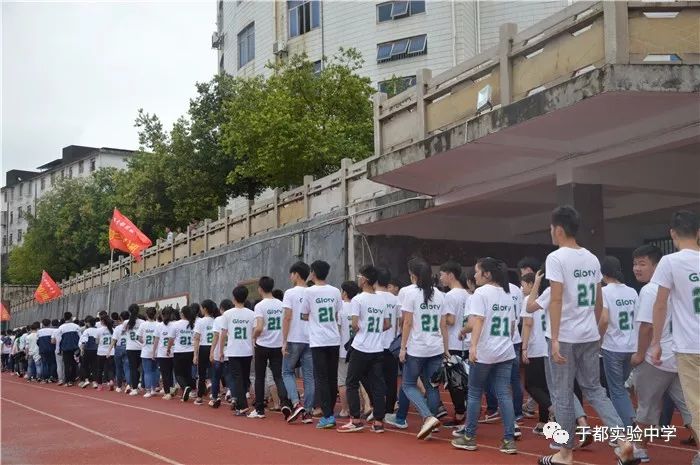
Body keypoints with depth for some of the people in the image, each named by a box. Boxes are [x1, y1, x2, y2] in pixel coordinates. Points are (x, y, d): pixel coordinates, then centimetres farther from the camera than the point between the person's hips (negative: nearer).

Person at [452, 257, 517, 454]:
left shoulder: (481, 292, -9)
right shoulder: (507, 294, 13)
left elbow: (477, 321, -20)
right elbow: (512, 324, 18)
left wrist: (468, 338, -19)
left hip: (484, 352, -6)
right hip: (505, 352, 6)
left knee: (474, 393, 7)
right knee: (504, 394, 4)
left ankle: (469, 438, 14)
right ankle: (509, 440, 1)